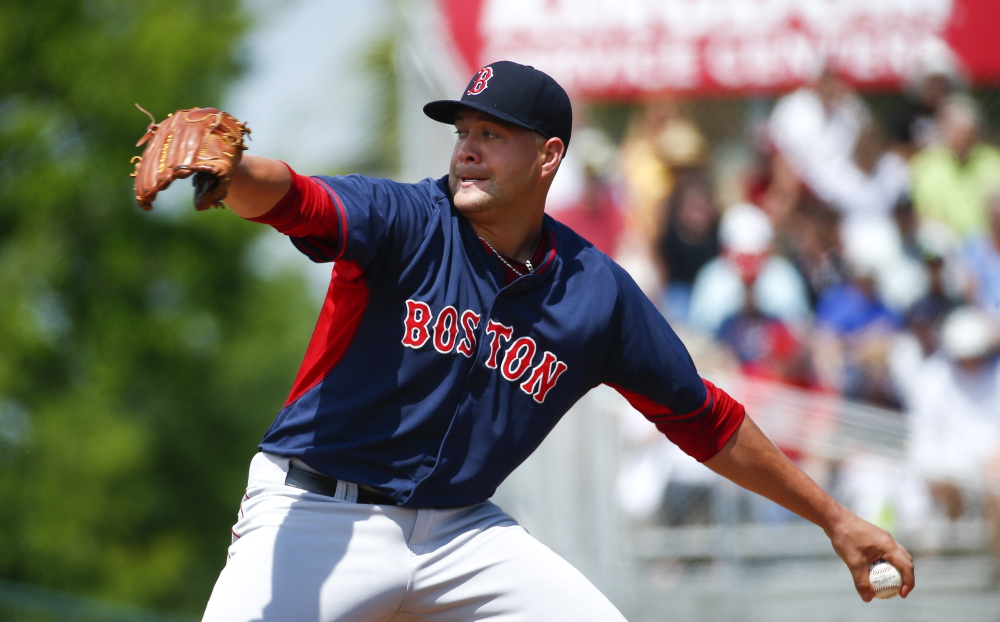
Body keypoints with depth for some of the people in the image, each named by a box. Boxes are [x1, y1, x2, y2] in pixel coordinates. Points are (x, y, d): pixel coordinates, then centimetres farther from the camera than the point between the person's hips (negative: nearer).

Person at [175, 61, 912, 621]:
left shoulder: (599, 294, 1)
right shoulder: (406, 222, -10)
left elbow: (706, 421, 11)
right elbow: (293, 200, -31)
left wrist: (834, 519, 13)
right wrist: (225, 168, -56)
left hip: (461, 532, 4)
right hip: (322, 517, -4)